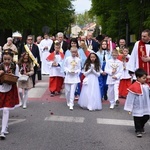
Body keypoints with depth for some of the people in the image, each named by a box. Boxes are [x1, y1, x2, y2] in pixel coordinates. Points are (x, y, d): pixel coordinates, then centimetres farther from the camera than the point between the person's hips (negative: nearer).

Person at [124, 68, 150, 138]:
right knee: (137, 119, 5)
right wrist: (129, 108, -12)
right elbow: (130, 98, -15)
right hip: (137, 109, -6)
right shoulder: (134, 87, -19)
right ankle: (138, 130, 23)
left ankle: (141, 127, 40)